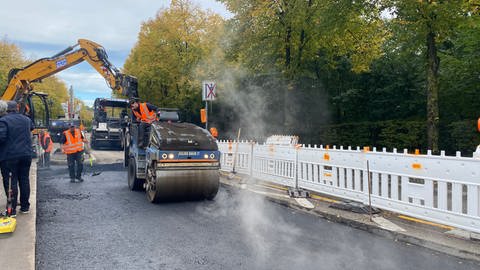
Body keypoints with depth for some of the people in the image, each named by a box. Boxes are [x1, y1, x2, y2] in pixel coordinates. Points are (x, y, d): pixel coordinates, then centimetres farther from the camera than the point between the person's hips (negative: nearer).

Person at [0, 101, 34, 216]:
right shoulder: (26, 119, 8)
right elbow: (32, 128, 28)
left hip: (10, 156, -5)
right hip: (26, 154, 5)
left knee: (11, 182, 0)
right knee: (24, 180, 12)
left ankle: (12, 209, 2)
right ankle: (25, 206, 19)